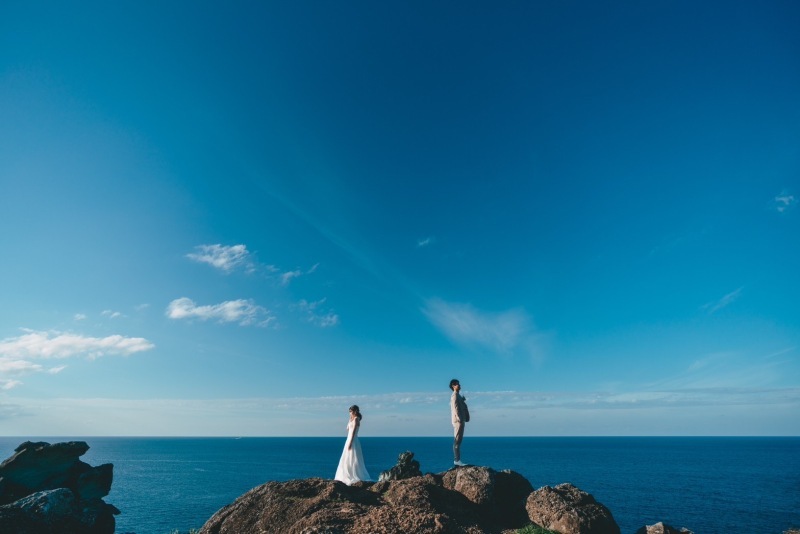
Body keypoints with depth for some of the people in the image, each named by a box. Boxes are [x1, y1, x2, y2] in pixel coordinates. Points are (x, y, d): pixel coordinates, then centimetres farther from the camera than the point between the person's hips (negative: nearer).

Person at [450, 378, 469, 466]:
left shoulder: (458, 395, 20)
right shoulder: (455, 395, -11)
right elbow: (456, 408, -18)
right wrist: (459, 419, -22)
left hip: (460, 420, 10)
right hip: (458, 420, -10)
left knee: (458, 441, 9)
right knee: (457, 441, -8)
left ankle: (457, 460, 13)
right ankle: (457, 460, -7)